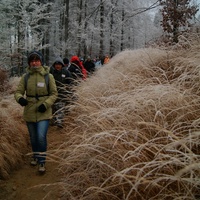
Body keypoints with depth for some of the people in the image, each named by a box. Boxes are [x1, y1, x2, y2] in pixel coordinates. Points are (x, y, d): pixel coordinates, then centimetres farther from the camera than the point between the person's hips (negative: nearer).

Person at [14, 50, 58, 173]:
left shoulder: (48, 76, -7)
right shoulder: (25, 77, -3)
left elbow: (54, 94, -1)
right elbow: (18, 92, 0)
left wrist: (46, 104, -16)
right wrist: (20, 98, -23)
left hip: (44, 112, -3)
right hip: (30, 112, 3)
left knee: (41, 136, -14)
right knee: (33, 137, 17)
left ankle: (42, 161, 5)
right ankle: (35, 156, 41)